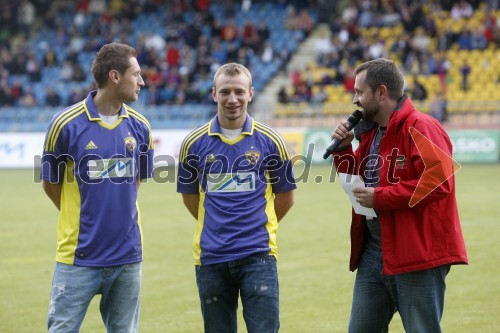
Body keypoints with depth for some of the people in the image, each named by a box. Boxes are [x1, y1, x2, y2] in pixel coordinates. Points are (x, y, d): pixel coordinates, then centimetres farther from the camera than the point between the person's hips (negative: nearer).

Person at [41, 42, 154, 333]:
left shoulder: (139, 126, 3)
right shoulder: (66, 124, -9)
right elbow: (51, 183, 3)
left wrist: (118, 217, 12)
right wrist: (80, 219, 9)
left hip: (128, 257, 4)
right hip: (79, 257, -4)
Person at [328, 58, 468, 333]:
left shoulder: (421, 128, -14)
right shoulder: (370, 132, 14)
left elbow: (438, 184, -25)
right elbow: (358, 183, 22)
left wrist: (380, 197, -21)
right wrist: (343, 150, 4)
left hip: (417, 255, -9)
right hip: (372, 254, 9)